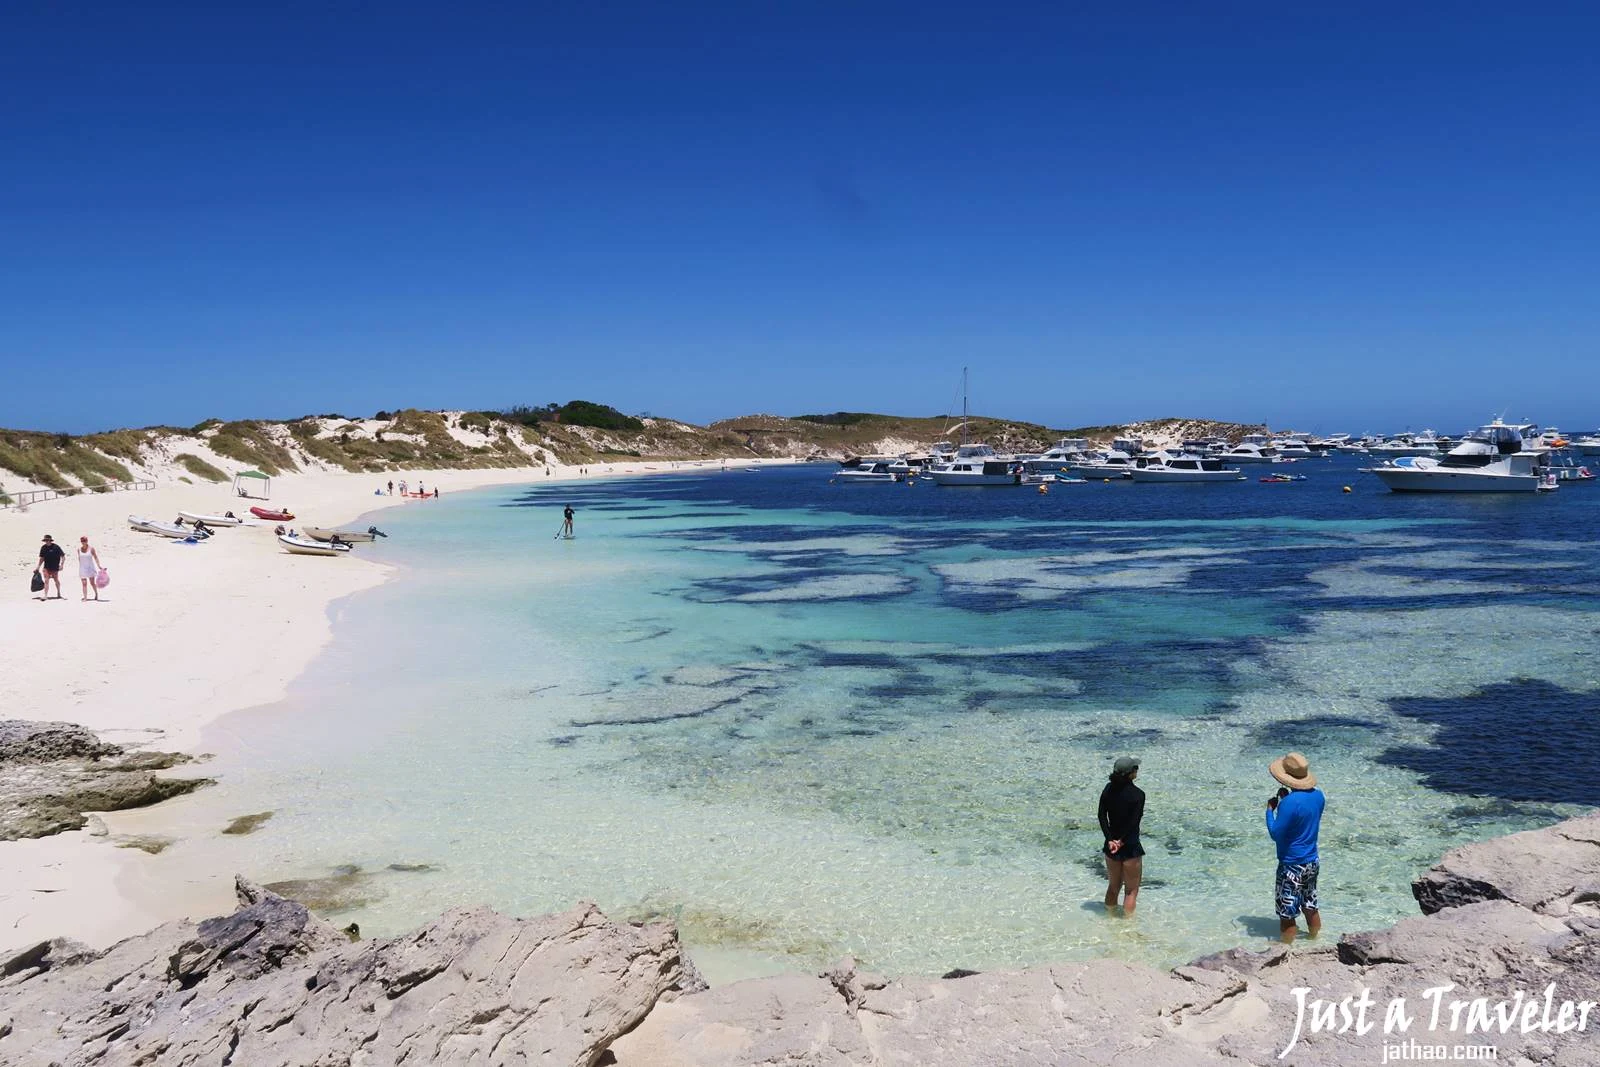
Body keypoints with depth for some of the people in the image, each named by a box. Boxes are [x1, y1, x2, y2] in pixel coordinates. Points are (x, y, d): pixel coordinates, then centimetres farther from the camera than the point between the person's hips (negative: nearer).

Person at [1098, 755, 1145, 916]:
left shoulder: (1109, 789, -1)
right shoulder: (1138, 794, -16)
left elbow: (1102, 816, -5)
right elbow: (1134, 821, -18)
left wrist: (1110, 840, -8)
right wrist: (1122, 841, -10)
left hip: (1111, 845, 5)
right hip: (1130, 847, -5)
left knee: (1113, 886, 21)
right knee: (1131, 890, 8)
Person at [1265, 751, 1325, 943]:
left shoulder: (1290, 803, -27)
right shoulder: (1318, 795, -3)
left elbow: (1276, 834, -21)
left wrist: (1270, 809, -9)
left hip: (1292, 866, -8)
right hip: (1313, 862, 8)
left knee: (1287, 912, 5)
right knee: (1310, 905, 24)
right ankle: (1315, 940, 39)